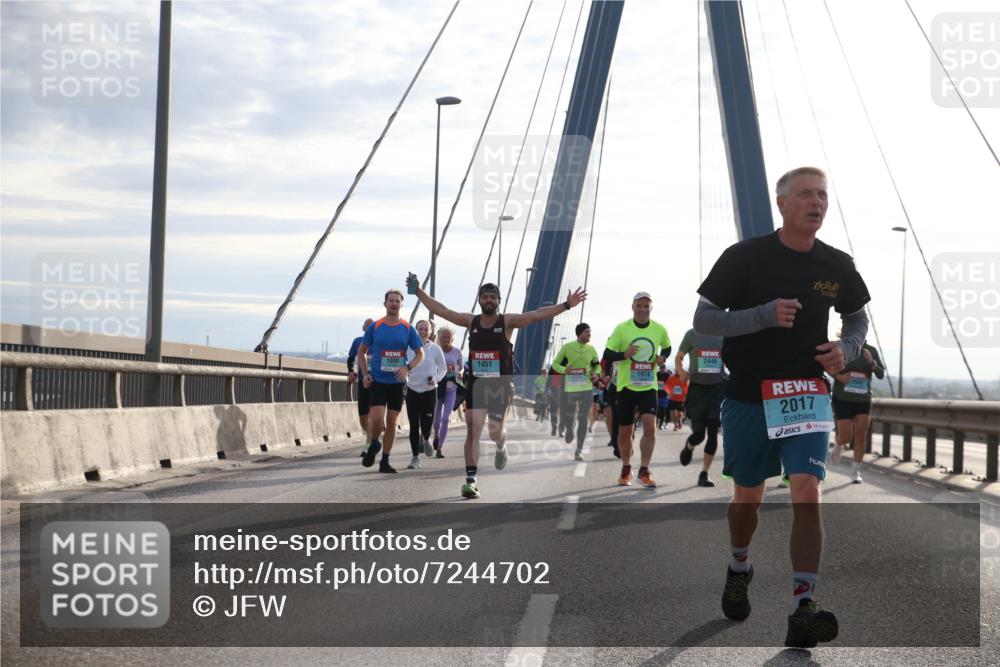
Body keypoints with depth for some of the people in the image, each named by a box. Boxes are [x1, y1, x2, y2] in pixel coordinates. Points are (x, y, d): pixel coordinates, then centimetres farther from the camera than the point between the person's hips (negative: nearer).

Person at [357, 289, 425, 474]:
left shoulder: (408, 328, 4)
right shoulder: (375, 327, 2)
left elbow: (420, 354, 8)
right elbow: (361, 352, 11)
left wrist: (408, 368, -10)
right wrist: (365, 374, -1)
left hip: (397, 382, 2)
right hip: (377, 380, -1)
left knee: (392, 422, 4)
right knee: (377, 418, -17)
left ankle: (385, 461, 14)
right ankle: (373, 445, 14)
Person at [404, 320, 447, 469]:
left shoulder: (435, 349, -1)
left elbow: (443, 368, 8)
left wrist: (435, 378, -9)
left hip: (430, 390, -1)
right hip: (412, 390, 1)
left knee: (426, 425, -7)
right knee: (414, 425, -2)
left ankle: (426, 440, 30)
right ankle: (415, 458, 9)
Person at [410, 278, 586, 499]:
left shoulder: (508, 321, -5)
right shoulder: (471, 321, 4)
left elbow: (537, 315, -15)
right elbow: (440, 310, 8)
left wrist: (566, 305, -24)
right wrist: (418, 292, 7)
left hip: (501, 385, -2)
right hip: (476, 384, 2)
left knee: (495, 432, 2)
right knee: (472, 430, -7)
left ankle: (501, 447, 41)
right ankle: (471, 479, -5)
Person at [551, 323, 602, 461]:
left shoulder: (591, 349, 4)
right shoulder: (567, 347, -5)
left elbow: (597, 364, 19)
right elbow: (555, 364, 2)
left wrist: (595, 373, -2)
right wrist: (564, 369, -18)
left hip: (587, 388, 2)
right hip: (570, 387, -2)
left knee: (583, 419, -5)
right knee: (569, 417, 2)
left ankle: (579, 450, 2)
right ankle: (568, 430, 41)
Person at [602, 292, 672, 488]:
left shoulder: (659, 330, -1)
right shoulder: (622, 328, -8)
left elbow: (667, 347, 19)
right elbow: (607, 355, -7)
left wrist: (662, 358, -4)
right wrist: (624, 354, -26)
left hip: (649, 386, 1)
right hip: (626, 385, -1)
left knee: (650, 426, -16)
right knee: (625, 431, 7)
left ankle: (644, 471, -8)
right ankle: (626, 469, 28)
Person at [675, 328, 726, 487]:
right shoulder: (692, 334, -2)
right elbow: (678, 358, 9)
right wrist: (681, 372, -13)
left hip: (718, 388, 2)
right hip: (697, 388, -1)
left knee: (713, 433, -5)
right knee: (699, 433, -1)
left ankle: (704, 474, 5)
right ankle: (688, 447, 37)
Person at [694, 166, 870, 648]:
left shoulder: (837, 266, 0)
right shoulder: (745, 257, -9)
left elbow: (857, 317, 18)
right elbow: (702, 320, -10)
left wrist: (846, 348, -4)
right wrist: (764, 314, -24)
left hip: (806, 396, 1)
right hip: (747, 396, -1)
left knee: (807, 492, -17)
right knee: (748, 496, 14)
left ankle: (802, 612, -20)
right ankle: (739, 569, 45)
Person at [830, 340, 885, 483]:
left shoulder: (871, 351, -1)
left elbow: (881, 374, -3)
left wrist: (872, 362, -23)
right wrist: (838, 376, -13)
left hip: (863, 400, 2)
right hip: (843, 399, -2)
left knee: (861, 434, -6)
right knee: (845, 436, -6)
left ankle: (856, 472, 5)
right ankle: (838, 446, 32)